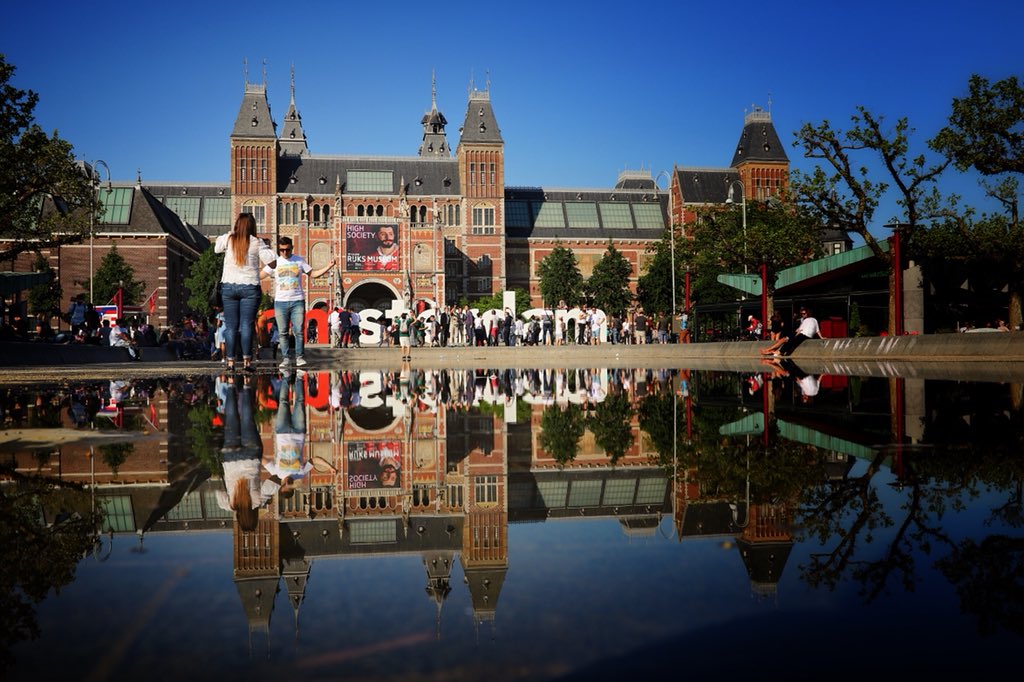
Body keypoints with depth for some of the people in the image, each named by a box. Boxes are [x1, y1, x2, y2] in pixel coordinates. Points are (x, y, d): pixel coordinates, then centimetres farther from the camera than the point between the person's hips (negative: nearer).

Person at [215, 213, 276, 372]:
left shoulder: (227, 239, 1)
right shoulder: (257, 242, -4)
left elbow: (216, 249, 23)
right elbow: (272, 263, -7)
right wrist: (265, 247, 10)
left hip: (229, 286, 2)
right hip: (250, 287, -2)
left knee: (230, 325, 5)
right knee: (247, 324, -4)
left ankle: (231, 361, 3)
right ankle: (246, 360, -11)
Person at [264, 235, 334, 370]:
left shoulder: (299, 261, 8)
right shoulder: (274, 262, 6)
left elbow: (313, 274, 12)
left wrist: (328, 267, 1)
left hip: (297, 301, 0)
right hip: (280, 302, 0)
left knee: (299, 331, -3)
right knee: (283, 332, 3)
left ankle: (300, 357, 6)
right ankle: (285, 358, 9)